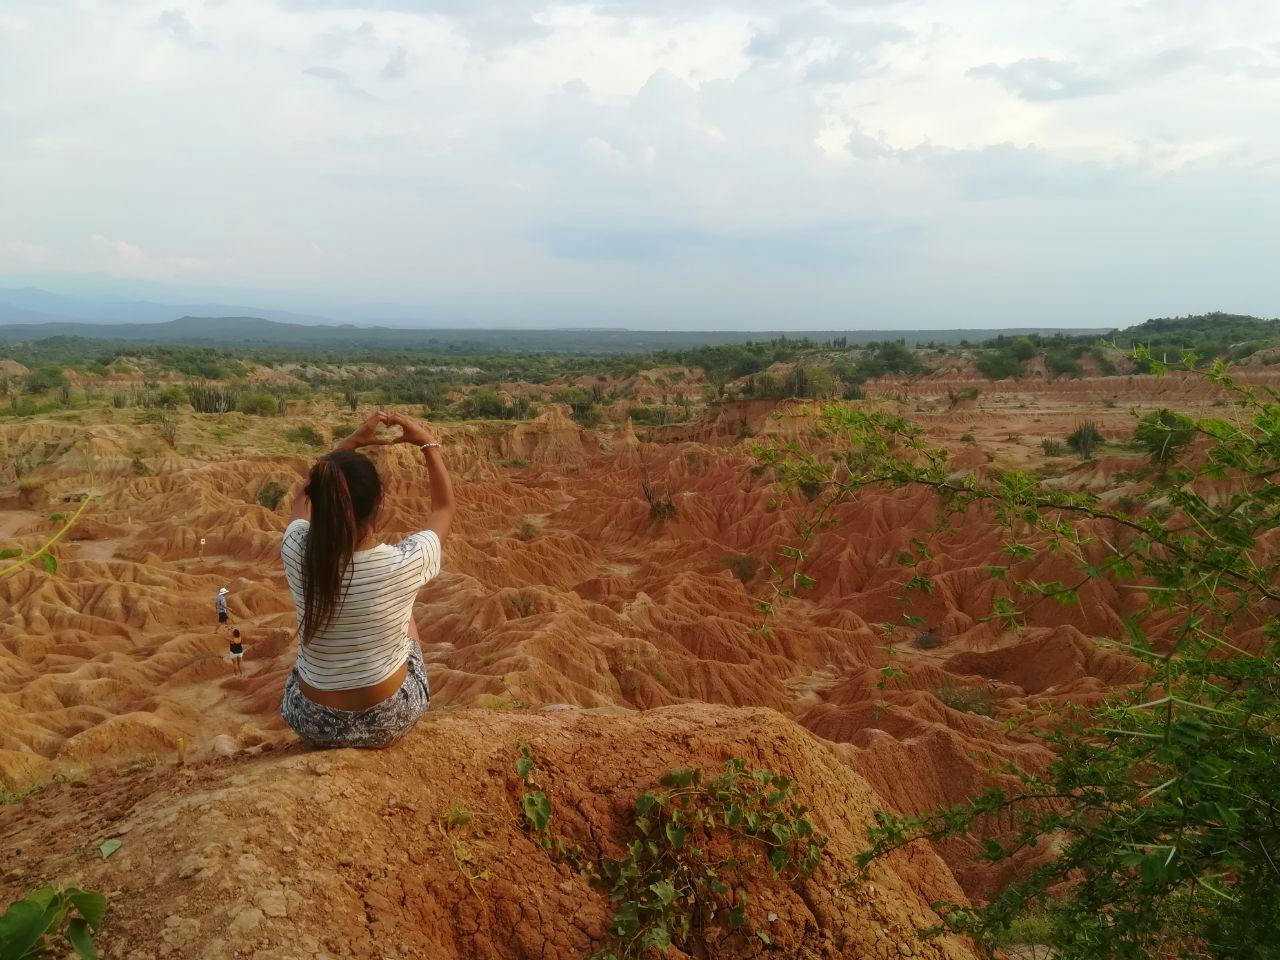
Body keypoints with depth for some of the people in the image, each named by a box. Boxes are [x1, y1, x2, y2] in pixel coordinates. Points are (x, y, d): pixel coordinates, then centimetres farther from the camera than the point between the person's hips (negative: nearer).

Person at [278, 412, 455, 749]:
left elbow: (304, 498, 5)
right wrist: (428, 444, 1)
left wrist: (350, 443, 5)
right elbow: (444, 508, -3)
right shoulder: (402, 563, -27)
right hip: (390, 722, -1)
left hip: (313, 723, 2)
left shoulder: (298, 553, -21)